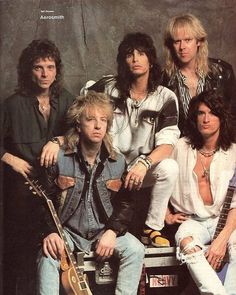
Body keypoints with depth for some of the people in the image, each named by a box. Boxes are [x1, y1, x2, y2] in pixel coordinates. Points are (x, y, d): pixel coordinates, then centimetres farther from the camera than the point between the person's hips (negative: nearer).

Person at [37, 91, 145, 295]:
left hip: (105, 232, 2)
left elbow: (125, 203, 4)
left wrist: (112, 231, -12)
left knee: (135, 250, -22)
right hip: (68, 232, -2)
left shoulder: (118, 162, 1)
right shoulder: (60, 159, -7)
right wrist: (51, 231, -20)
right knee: (48, 253, -31)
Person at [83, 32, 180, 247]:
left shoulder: (165, 98, -3)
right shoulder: (108, 87, 0)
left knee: (169, 167, -30)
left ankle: (152, 229, -14)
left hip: (143, 170, 0)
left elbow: (167, 144, -13)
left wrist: (144, 164, -33)